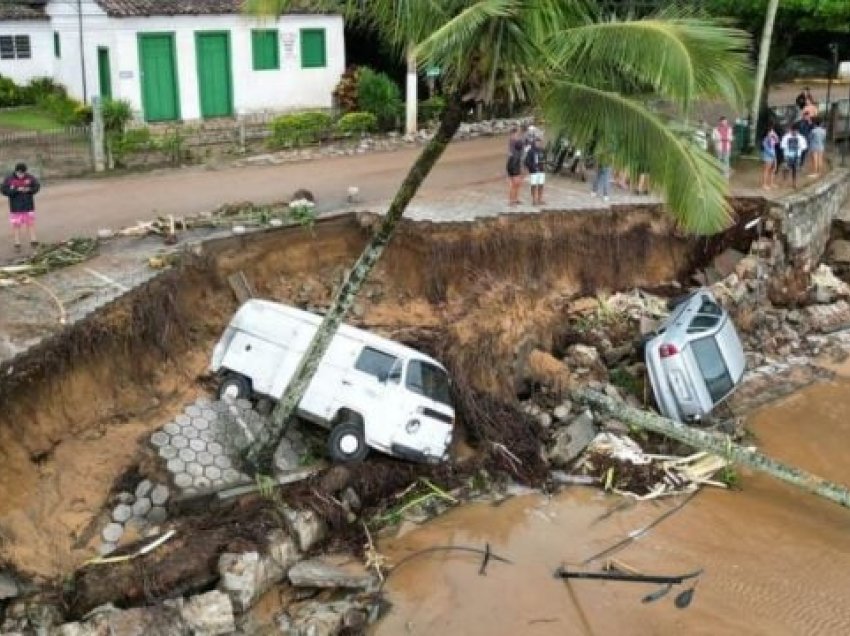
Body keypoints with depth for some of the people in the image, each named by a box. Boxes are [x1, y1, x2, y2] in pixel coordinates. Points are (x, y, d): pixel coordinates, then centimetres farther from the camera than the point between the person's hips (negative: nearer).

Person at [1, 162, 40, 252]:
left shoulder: (30, 177, -6)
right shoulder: (9, 179, -11)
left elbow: (37, 186, 2)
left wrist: (29, 189, -18)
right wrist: (16, 190, -25)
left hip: (29, 206, 1)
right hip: (16, 207, -1)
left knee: (31, 223, 8)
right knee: (16, 225, 3)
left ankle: (33, 241, 19)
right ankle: (17, 244, 11)